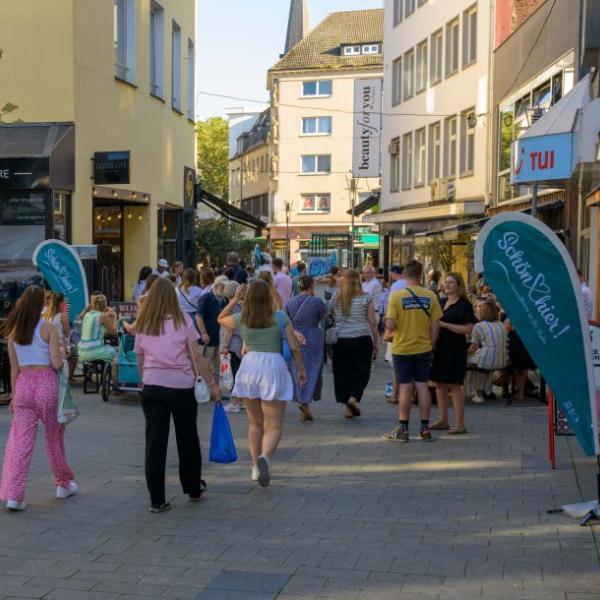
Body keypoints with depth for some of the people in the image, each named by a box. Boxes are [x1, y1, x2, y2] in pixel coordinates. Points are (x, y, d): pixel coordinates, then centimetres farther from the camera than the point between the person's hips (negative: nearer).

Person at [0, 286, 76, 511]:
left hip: (23, 384, 3)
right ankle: (64, 484, 30)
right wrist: (62, 358, 9)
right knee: (54, 437, 14)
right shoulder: (48, 328, -7)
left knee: (19, 440, 1)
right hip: (46, 382, -3)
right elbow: (56, 363, -13)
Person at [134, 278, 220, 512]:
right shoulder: (183, 320, -3)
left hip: (152, 387, 2)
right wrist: (211, 383, -1)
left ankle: (157, 500, 5)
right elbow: (197, 357, -6)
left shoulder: (143, 325, 5)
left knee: (155, 442, 4)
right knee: (187, 439, 14)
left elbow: (140, 361, 7)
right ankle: (193, 488, 30)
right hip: (181, 386, -2)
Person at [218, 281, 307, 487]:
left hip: (249, 365, 3)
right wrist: (301, 370, 10)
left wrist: (234, 299, 19)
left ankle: (255, 467, 20)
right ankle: (264, 457, -29)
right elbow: (294, 347, -2)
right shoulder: (280, 317, 0)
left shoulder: (241, 319, 5)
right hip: (273, 366, -3)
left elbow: (221, 319, 25)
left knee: (255, 422, 18)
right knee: (274, 426, -1)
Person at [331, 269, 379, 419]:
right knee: (362, 372, 9)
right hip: (361, 339, -2)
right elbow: (372, 323, -2)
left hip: (340, 341, 2)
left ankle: (348, 408, 9)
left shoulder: (336, 299, 4)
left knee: (343, 373, 9)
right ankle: (353, 397, -12)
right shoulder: (366, 299, -2)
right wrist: (375, 345, 4)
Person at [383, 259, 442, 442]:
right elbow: (436, 325, -1)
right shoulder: (430, 296, -4)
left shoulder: (397, 296, -11)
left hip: (402, 348, -2)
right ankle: (425, 429, 13)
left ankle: (403, 429, 10)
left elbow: (390, 325, -15)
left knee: (405, 388, 3)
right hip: (423, 348, 2)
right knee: (422, 386, 9)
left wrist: (389, 329, 8)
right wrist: (430, 343, 11)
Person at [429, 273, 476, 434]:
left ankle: (460, 424, -1)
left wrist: (445, 325, -19)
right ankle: (442, 420, 20)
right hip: (439, 347, 8)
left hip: (455, 349, -8)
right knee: (439, 383, 10)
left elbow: (468, 329, -16)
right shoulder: (441, 303, 14)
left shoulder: (464, 305, -8)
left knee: (454, 385, -7)